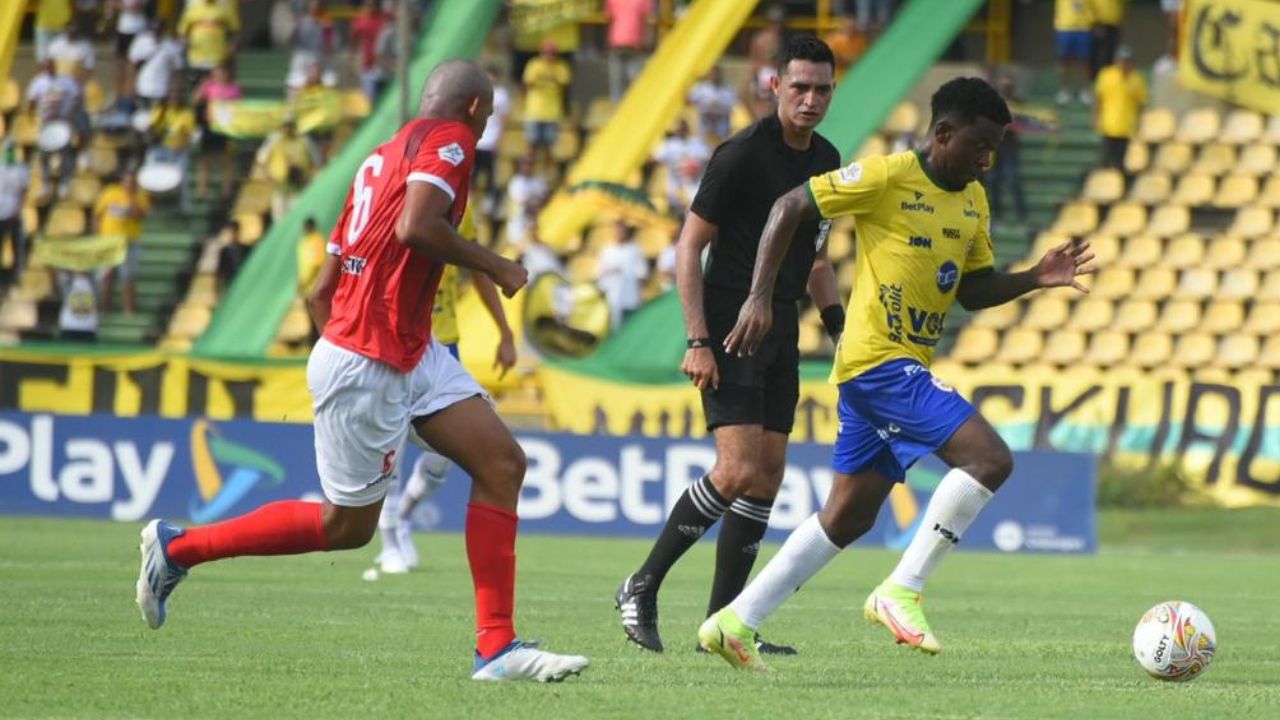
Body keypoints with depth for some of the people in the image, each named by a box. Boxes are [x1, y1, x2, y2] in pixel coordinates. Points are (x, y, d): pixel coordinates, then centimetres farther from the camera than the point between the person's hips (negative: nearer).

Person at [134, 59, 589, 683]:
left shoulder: (382, 157, 17)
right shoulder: (450, 139, -9)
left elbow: (321, 293, 18)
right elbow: (416, 227, -28)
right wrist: (494, 266, -15)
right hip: (364, 366, -9)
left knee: (503, 463, 0)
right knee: (348, 526, 4)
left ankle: (497, 648, -3)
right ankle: (177, 546, 17)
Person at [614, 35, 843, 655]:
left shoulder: (826, 161, 10)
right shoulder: (742, 154, -13)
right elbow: (689, 247, -11)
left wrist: (838, 326, 11)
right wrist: (698, 341, -17)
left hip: (780, 335, 8)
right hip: (730, 330, -8)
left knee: (768, 474, 4)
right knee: (739, 470, -17)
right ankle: (642, 588, -3)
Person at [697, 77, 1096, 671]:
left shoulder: (973, 201, 13)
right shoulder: (886, 177, -11)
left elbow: (973, 289, 20)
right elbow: (790, 207, -8)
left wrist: (1035, 279, 3)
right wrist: (760, 297, -14)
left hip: (907, 366, 9)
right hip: (878, 359, -9)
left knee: (849, 516, 12)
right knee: (990, 458, -19)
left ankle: (735, 622, 16)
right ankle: (901, 592, -13)